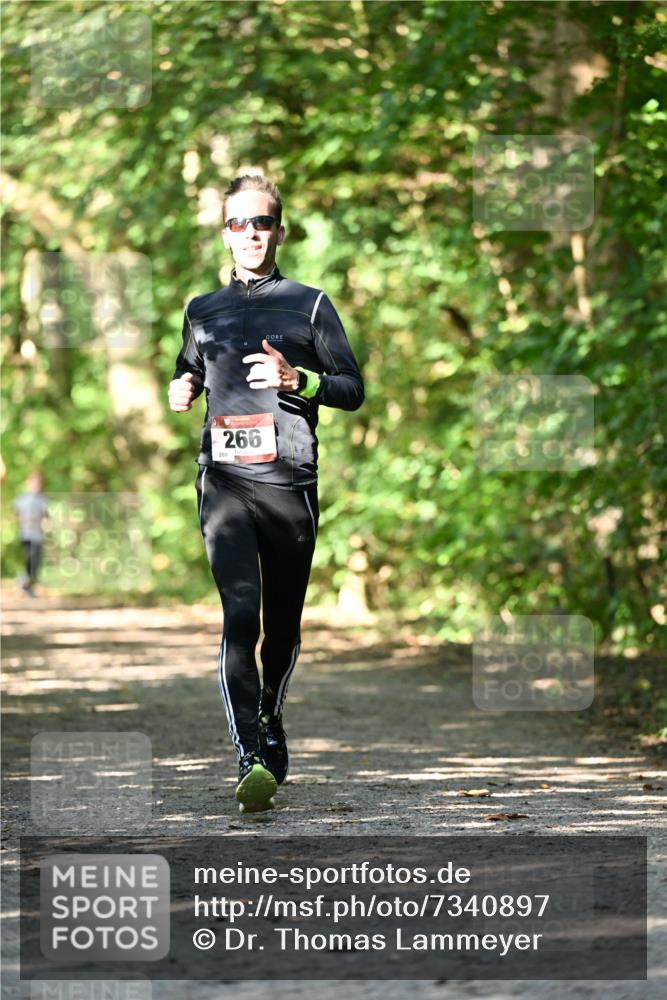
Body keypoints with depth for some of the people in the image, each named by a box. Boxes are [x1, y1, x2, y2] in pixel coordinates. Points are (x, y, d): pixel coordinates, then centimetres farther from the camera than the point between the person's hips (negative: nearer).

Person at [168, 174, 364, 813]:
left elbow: (353, 390, 8)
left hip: (290, 480, 0)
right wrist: (181, 392, 8)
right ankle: (253, 761, -25)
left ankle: (269, 719, 36)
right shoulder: (202, 312, 17)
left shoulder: (309, 305, 9)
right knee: (240, 615, -17)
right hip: (224, 481, 0)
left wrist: (296, 379, -10)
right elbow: (187, 375, 32)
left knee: (283, 623, 8)